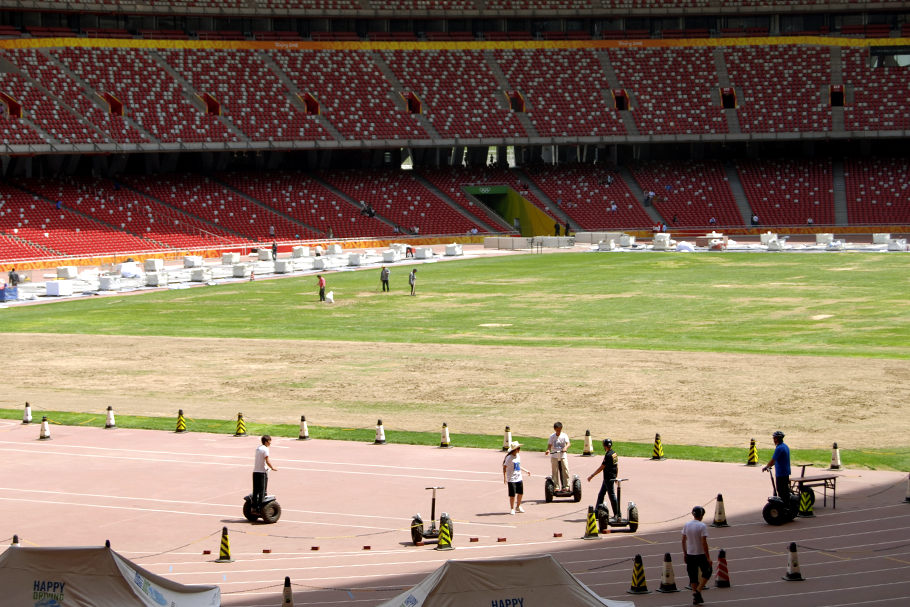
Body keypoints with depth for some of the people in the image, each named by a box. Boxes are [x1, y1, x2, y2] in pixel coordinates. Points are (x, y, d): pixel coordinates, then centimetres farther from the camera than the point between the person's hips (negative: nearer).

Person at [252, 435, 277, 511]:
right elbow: (267, 461, -16)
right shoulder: (265, 449, -12)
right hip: (262, 472, -8)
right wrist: (272, 468, -4)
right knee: (262, 490, -3)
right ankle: (260, 506, -5)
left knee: (255, 490, 10)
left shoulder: (258, 448, 13)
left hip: (255, 471, 8)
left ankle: (254, 506, 13)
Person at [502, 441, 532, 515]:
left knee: (520, 493, 12)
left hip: (519, 478, 7)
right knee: (512, 494, -2)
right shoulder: (509, 457, -16)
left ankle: (518, 506, 31)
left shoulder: (518, 456, 9)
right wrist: (504, 477, -22)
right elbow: (504, 467, -16)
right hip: (512, 479, -7)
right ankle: (512, 509, 12)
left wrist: (525, 471, 26)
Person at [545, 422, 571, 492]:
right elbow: (549, 445, -3)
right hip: (554, 456, 0)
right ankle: (556, 486, 6)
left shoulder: (564, 436, -3)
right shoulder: (552, 436, -1)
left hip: (563, 455, 0)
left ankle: (566, 486, 4)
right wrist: (548, 450, -24)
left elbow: (568, 443, -15)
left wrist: (566, 447, -36)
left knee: (565, 471, -4)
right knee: (555, 471, -1)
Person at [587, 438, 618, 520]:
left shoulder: (608, 455, -20)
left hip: (608, 479, -9)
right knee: (601, 495, 14)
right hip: (612, 477, 9)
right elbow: (617, 467, 16)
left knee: (612, 495, -3)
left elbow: (601, 468, -20)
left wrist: (592, 476, -15)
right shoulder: (614, 454, 8)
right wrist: (615, 477, 27)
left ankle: (616, 514, 2)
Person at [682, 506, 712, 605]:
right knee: (707, 572, 16)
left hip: (690, 555, 5)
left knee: (693, 576, 13)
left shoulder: (686, 525, 0)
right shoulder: (702, 526, -16)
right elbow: (704, 543, -19)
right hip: (701, 555, -5)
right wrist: (708, 558, -14)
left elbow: (683, 541, 5)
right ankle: (698, 592, 2)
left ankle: (695, 598, 15)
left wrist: (685, 554, 16)